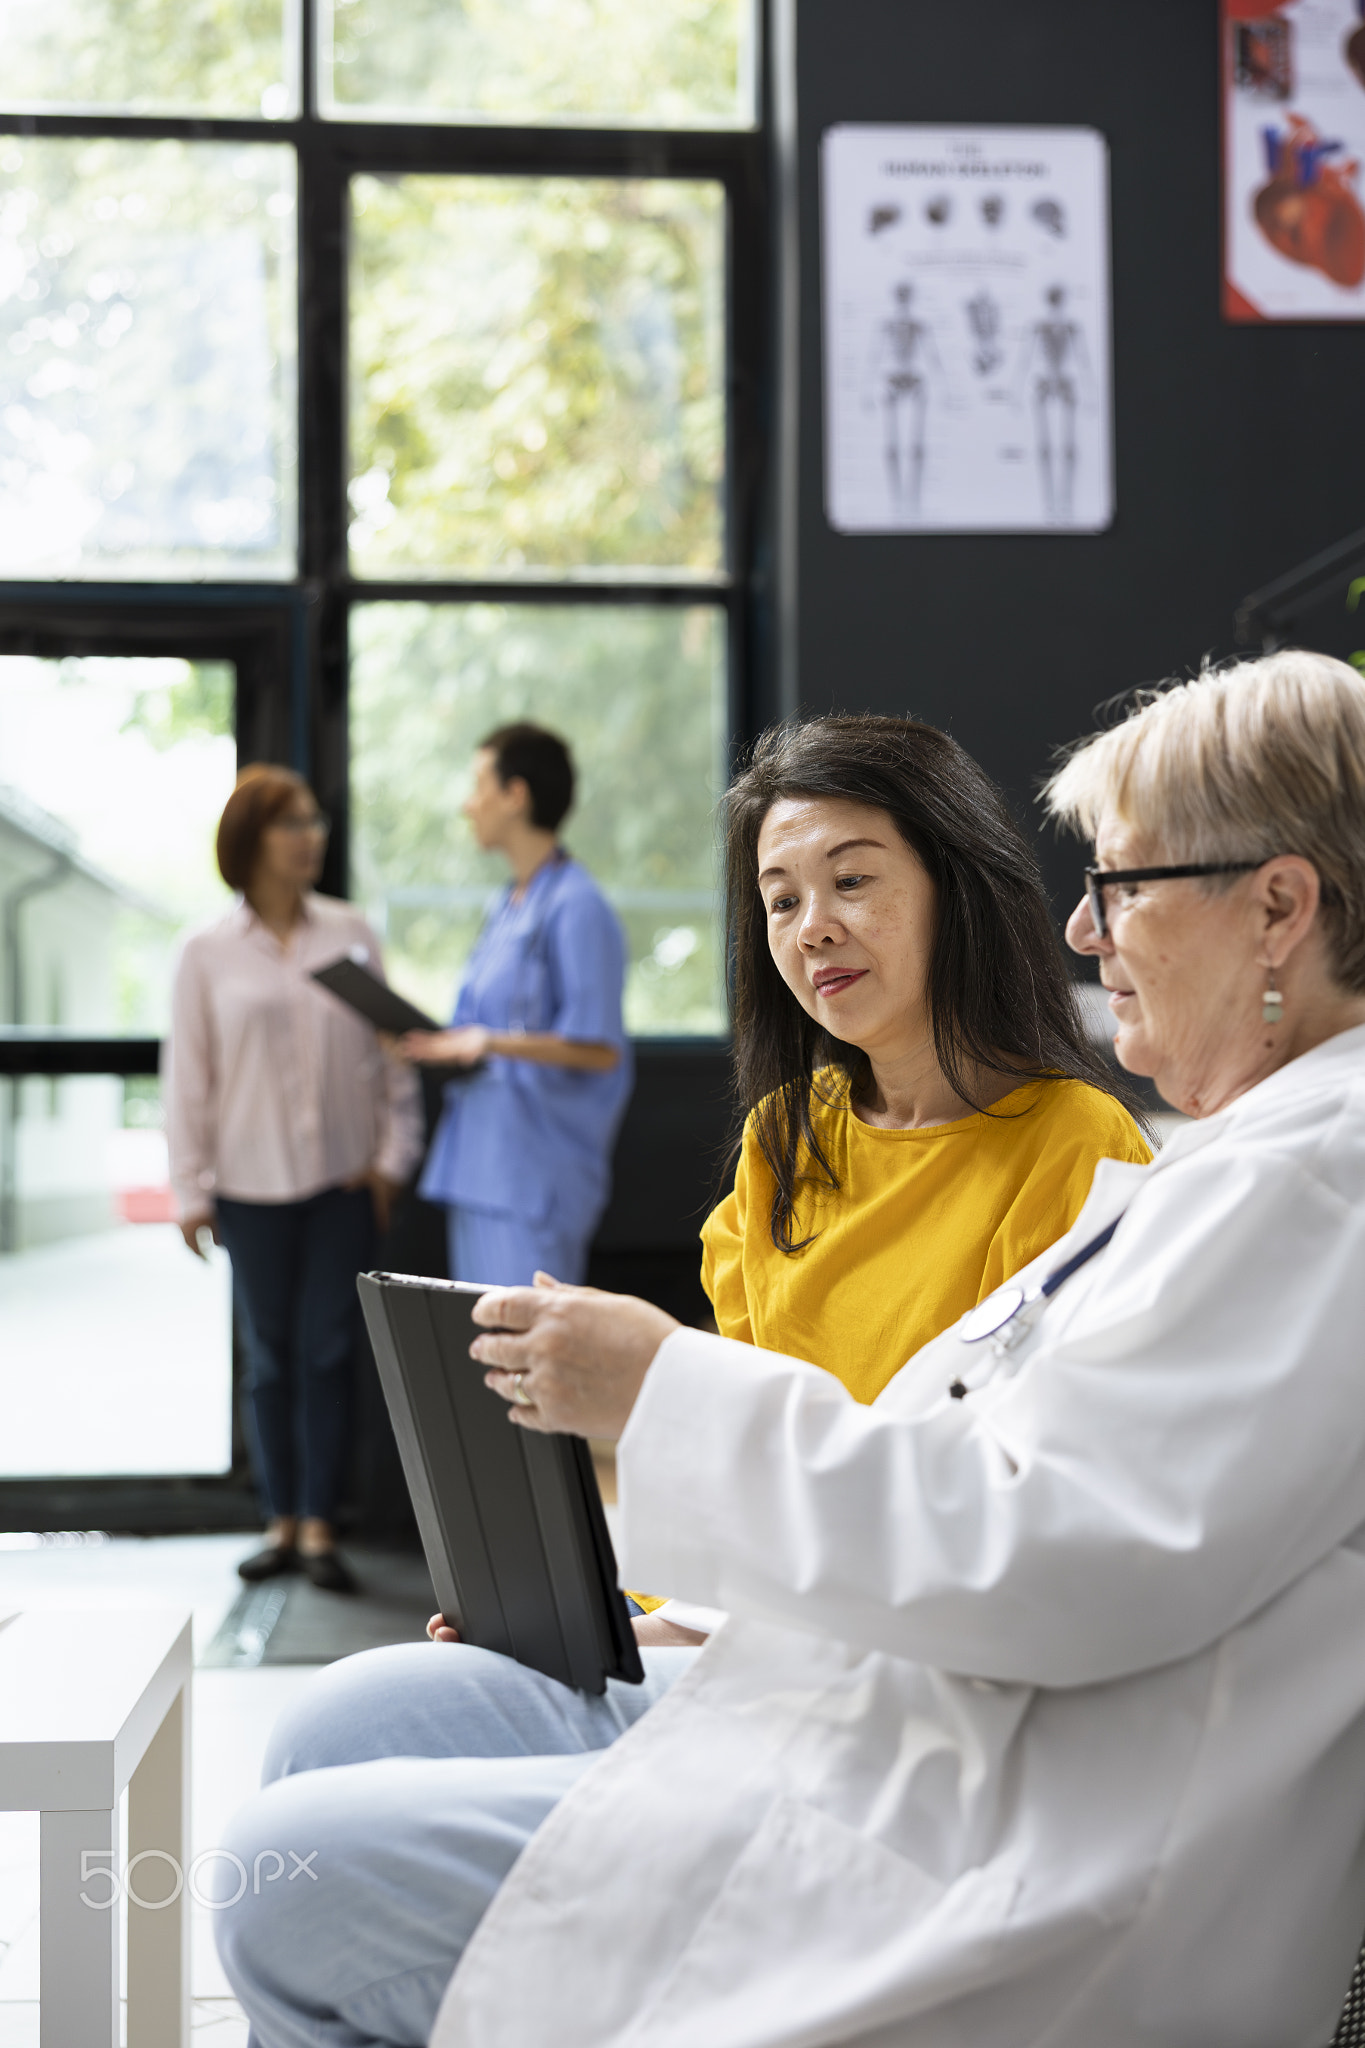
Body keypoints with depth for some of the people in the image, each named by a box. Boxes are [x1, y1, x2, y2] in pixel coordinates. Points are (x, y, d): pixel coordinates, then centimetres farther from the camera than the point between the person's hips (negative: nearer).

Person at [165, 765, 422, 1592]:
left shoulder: (352, 934, 3)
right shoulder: (208, 952, 0)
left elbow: (391, 1048, 6)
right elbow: (189, 1074, 1)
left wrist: (392, 1153, 3)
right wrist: (192, 1188, -1)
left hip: (343, 1180, 0)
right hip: (254, 1183, 0)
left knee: (328, 1351, 0)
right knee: (271, 1357, 7)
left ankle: (321, 1527, 6)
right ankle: (283, 1523, 16)